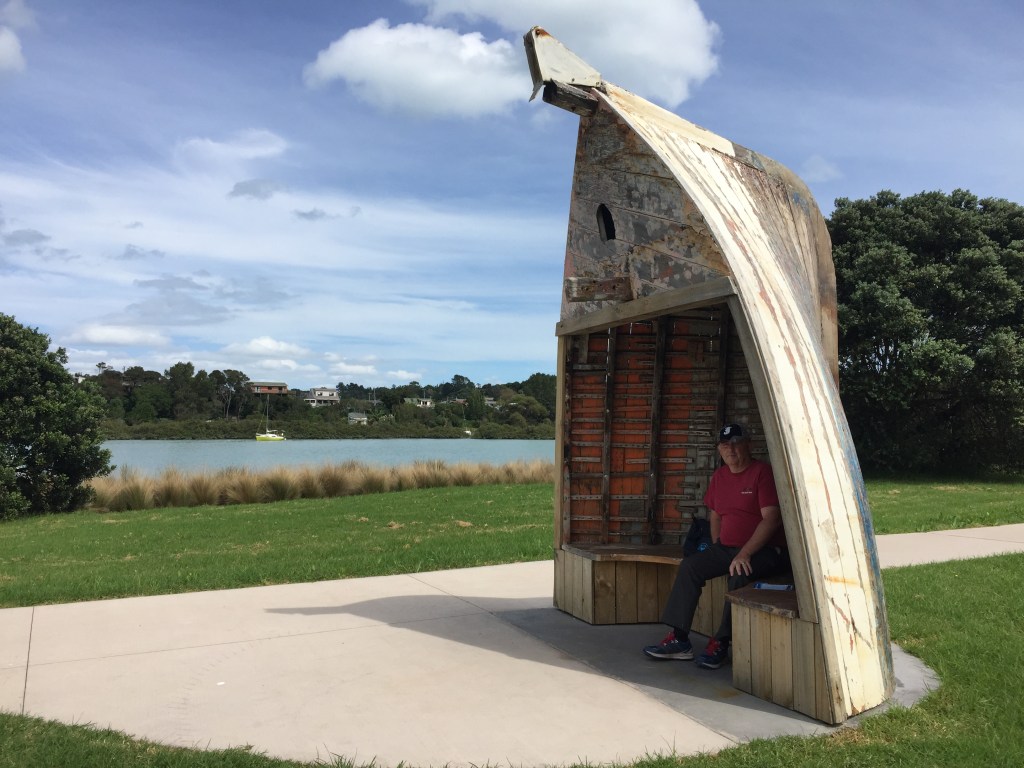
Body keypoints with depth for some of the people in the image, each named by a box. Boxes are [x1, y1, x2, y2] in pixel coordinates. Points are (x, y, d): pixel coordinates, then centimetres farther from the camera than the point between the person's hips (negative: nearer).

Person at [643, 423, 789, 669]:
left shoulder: (762, 472, -10)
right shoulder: (719, 476, 12)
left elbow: (771, 519, -18)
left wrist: (744, 554, -25)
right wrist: (717, 551, 6)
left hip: (764, 550, -7)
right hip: (726, 547, 7)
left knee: (739, 574, -35)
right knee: (689, 566, -12)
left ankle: (721, 643, -23)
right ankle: (679, 639, -14)